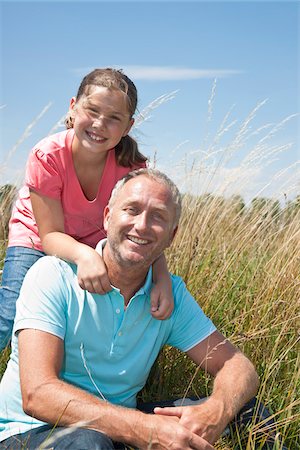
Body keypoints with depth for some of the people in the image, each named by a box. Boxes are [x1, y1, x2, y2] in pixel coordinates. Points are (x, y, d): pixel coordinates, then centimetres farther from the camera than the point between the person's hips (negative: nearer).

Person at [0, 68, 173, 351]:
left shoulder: (132, 166, -22)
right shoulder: (47, 156, -29)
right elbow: (51, 235, -28)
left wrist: (162, 278, -46)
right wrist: (83, 255, -49)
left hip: (97, 248, 3)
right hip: (35, 242, -2)